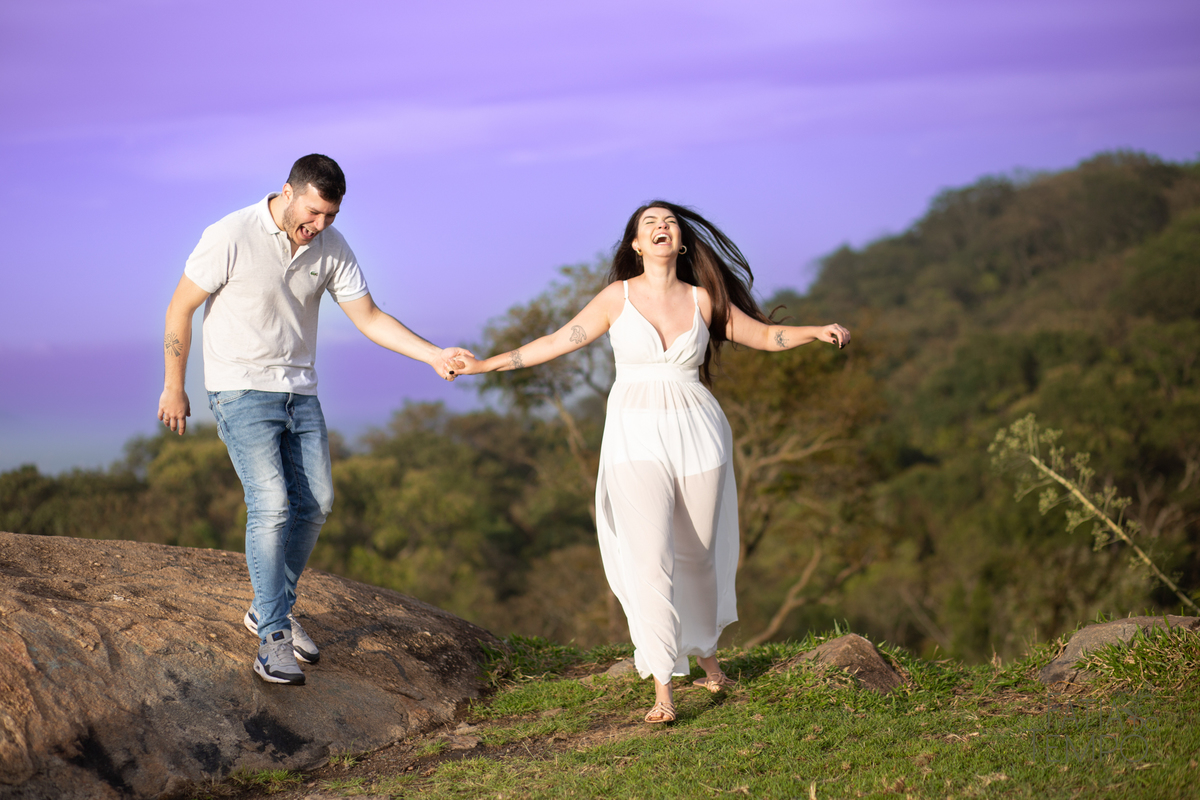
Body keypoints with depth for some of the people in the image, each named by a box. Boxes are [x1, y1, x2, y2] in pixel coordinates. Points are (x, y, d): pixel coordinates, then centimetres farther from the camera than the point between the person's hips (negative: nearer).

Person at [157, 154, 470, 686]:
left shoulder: (331, 248, -2)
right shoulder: (232, 237, -18)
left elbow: (368, 317, 3)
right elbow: (180, 308, -8)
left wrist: (434, 356, -9)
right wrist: (174, 387, -5)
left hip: (299, 392, 6)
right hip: (241, 389, -6)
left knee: (314, 503, 6)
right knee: (271, 505, -17)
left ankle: (269, 609, 24)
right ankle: (273, 641, -13)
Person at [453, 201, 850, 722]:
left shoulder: (702, 300, 5)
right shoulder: (618, 298, 3)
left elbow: (764, 335, 12)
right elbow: (557, 342, 7)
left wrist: (817, 332, -3)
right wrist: (485, 364, 4)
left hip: (697, 434, 2)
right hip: (637, 438, -2)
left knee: (698, 554, 11)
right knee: (651, 559, -12)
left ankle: (706, 655, 37)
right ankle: (662, 691, -10)